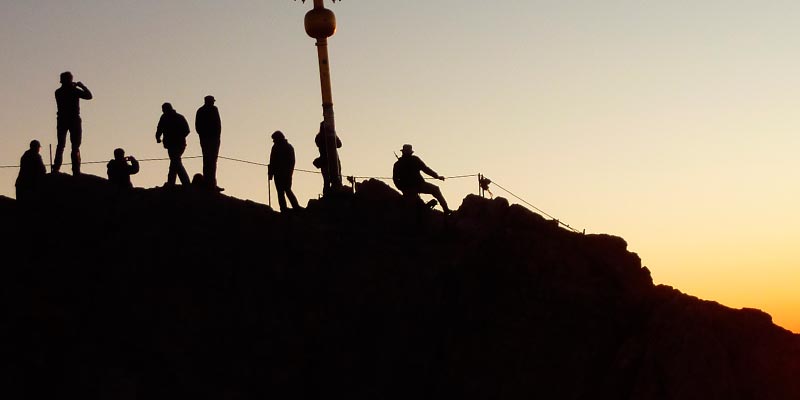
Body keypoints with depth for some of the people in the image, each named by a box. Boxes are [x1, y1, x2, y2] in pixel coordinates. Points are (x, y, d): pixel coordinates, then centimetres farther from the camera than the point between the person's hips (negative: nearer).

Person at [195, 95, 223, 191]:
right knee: (212, 161, -8)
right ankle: (212, 184, -13)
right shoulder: (213, 109, -6)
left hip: (204, 139, 6)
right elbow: (218, 124, -11)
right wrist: (217, 136, -2)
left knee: (206, 161, 11)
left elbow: (197, 126, 9)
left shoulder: (200, 111, 11)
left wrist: (202, 135, 14)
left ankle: (206, 183, 9)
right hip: (213, 138, -6)